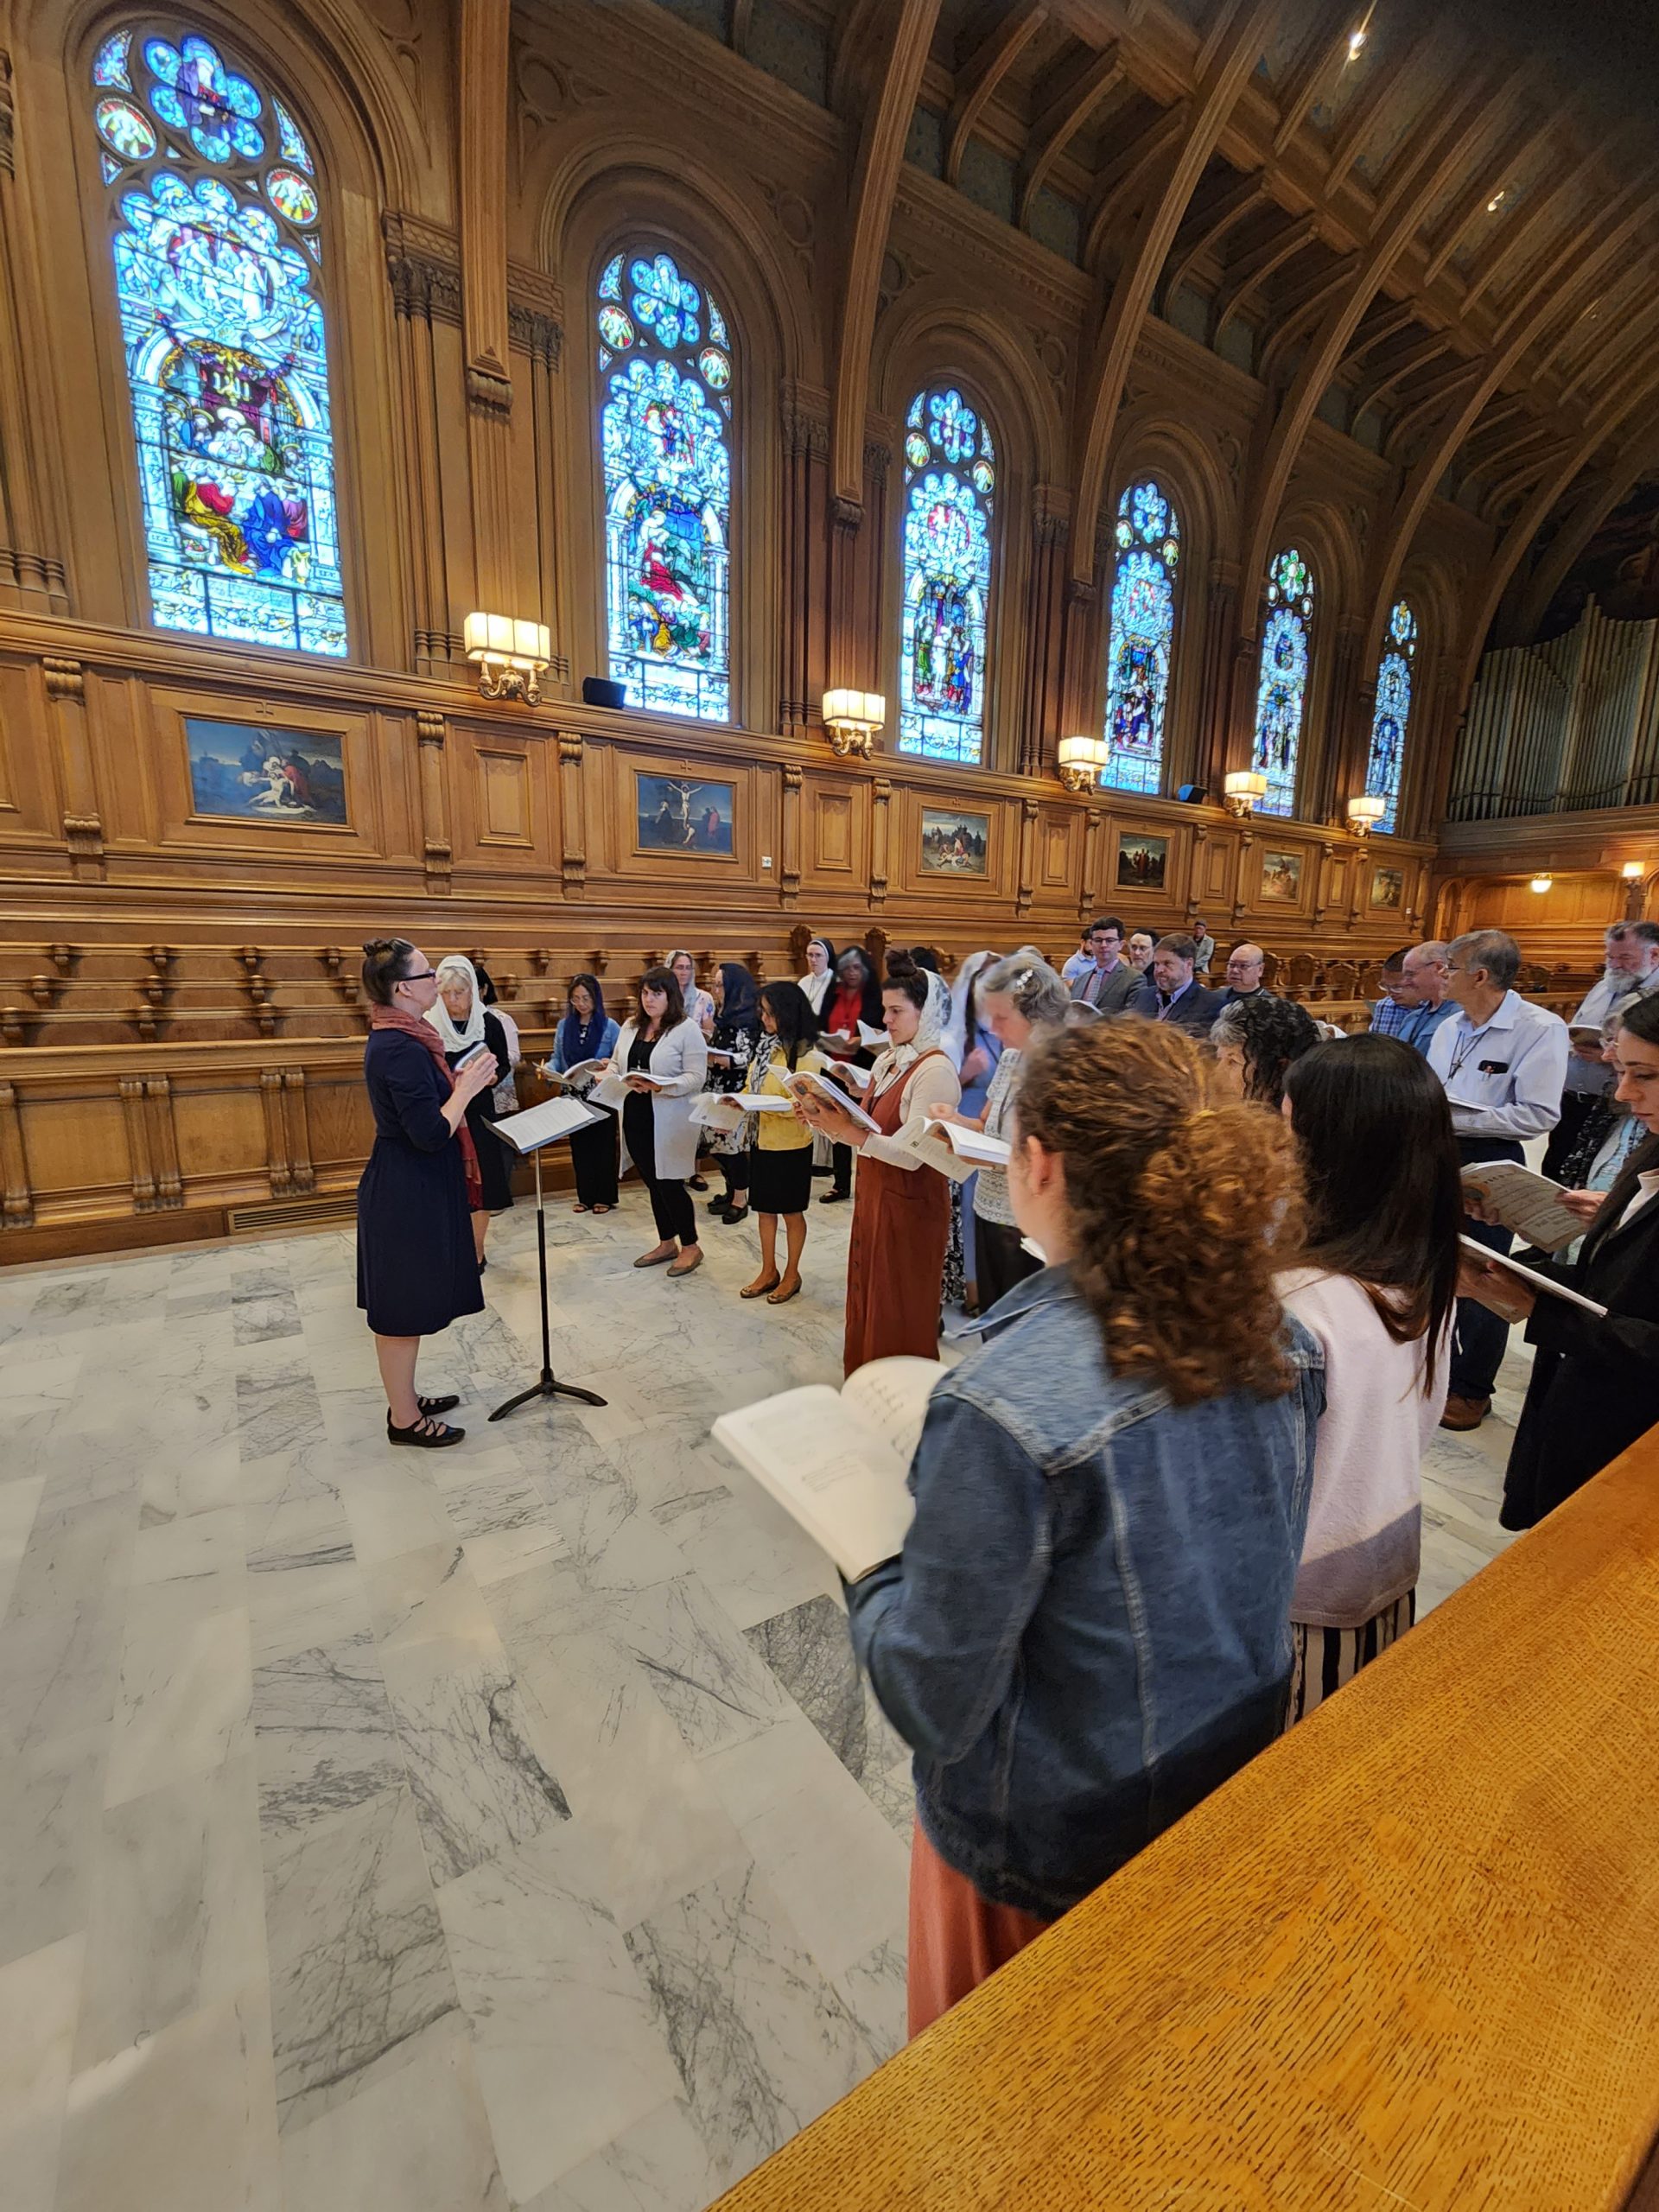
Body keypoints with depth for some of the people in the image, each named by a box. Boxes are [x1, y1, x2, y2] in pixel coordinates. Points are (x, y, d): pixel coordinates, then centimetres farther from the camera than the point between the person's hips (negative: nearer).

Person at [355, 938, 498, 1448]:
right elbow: (431, 1134, -26)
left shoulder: (392, 1038, 8)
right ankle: (404, 1419, 20)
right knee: (404, 1307, 4)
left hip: (405, 1188, 10)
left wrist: (461, 1082, 6)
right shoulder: (402, 1049, -24)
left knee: (404, 1304, 20)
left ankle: (405, 1399, 36)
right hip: (409, 1195, -10)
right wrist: (466, 1090, -15)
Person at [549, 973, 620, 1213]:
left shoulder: (610, 1027, -5)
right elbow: (557, 1060, 9)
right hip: (574, 1097, 4)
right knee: (579, 1146, 10)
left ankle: (604, 1197, 16)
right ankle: (585, 1196, 21)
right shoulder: (564, 1026, 6)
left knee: (603, 1146, 5)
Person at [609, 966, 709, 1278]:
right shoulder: (630, 1026, 11)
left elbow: (695, 1076, -15)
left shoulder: (687, 1029, -9)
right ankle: (667, 1243, 30)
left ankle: (690, 1247, 17)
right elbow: (615, 1064, 17)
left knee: (669, 1183, -1)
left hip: (669, 1120, -6)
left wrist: (660, 1086, -27)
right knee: (652, 1182, 15)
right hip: (635, 1115, 6)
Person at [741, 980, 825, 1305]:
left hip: (791, 1145, -7)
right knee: (764, 1208, 15)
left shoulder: (806, 1055, -16)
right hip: (762, 1141, 7)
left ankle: (791, 1274, 25)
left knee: (792, 1211, 9)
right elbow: (751, 1089, 13)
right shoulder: (766, 1047, 7)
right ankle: (769, 1271, 29)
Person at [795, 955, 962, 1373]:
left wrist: (849, 1131, -28)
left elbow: (912, 1153, -25)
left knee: (900, 1313, 8)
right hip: (872, 1194, 8)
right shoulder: (888, 1060, 8)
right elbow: (865, 1128, 9)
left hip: (910, 1202, -8)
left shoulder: (935, 1070, -18)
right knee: (867, 1298, 20)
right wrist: (827, 1119, -7)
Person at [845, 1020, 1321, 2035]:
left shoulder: (1006, 1408, -37)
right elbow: (1257, 1568, 1)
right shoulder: (1281, 1344, -15)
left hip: (1048, 1850, -5)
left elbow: (935, 1703, -26)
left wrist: (873, 1586, -7)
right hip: (1237, 1791, 5)